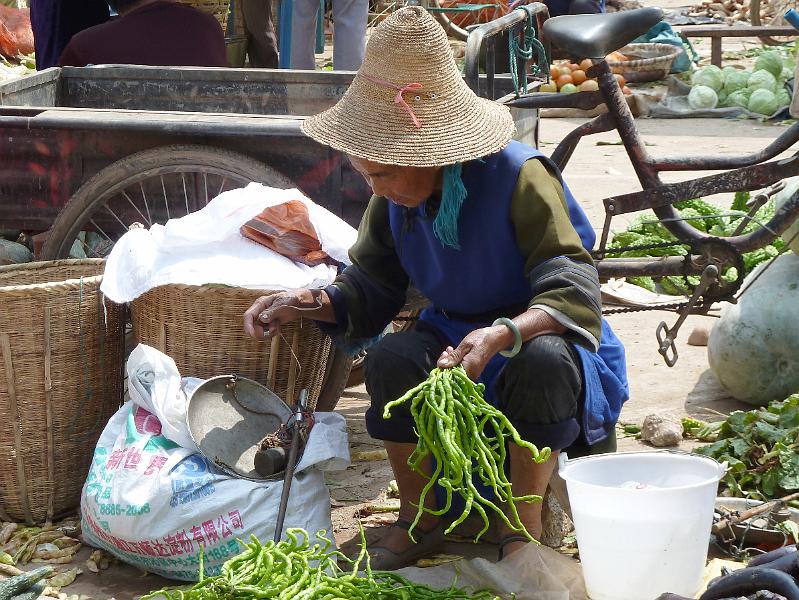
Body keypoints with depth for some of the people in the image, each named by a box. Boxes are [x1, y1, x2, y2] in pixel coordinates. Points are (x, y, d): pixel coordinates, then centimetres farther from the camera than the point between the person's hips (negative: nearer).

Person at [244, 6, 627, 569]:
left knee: (542, 360, -39)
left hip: (538, 343, -4)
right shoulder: (395, 201, -5)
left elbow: (575, 295, -32)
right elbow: (369, 291, 3)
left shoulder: (518, 176, -24)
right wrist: (305, 302, -17)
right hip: (454, 339, 5)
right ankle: (418, 519, -6)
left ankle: (525, 528, -18)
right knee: (392, 357, -27)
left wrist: (500, 335, -50)